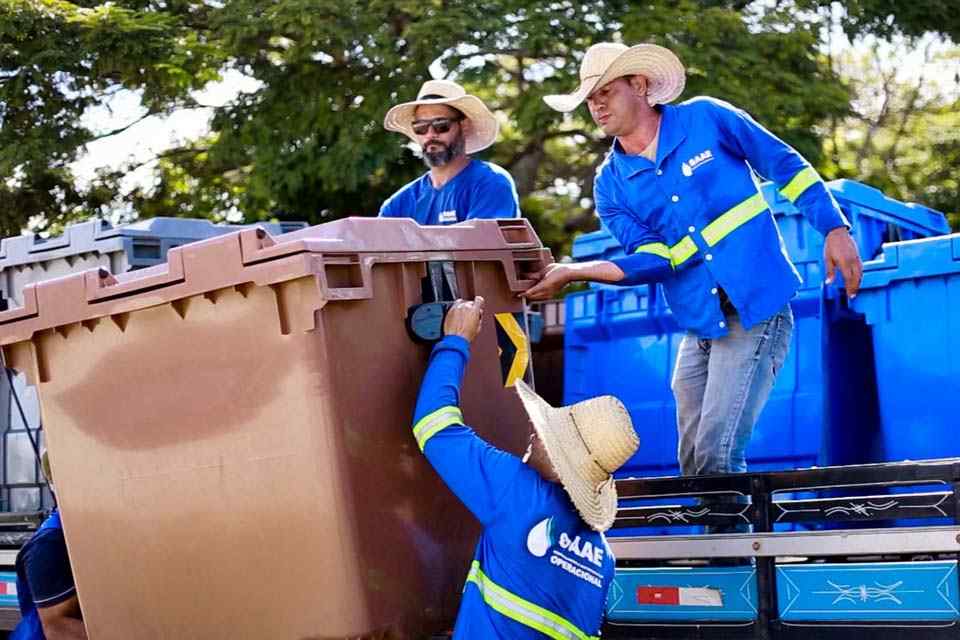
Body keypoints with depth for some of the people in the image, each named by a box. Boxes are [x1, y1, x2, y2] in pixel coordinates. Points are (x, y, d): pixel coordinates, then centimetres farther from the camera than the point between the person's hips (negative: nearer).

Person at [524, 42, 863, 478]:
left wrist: (835, 230, -6)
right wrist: (571, 272, -17)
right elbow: (654, 258, -4)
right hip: (699, 327, 5)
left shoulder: (707, 119, -1)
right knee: (693, 465, 8)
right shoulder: (610, 185, 8)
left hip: (757, 309, -5)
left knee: (717, 458, -15)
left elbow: (787, 167, 5)